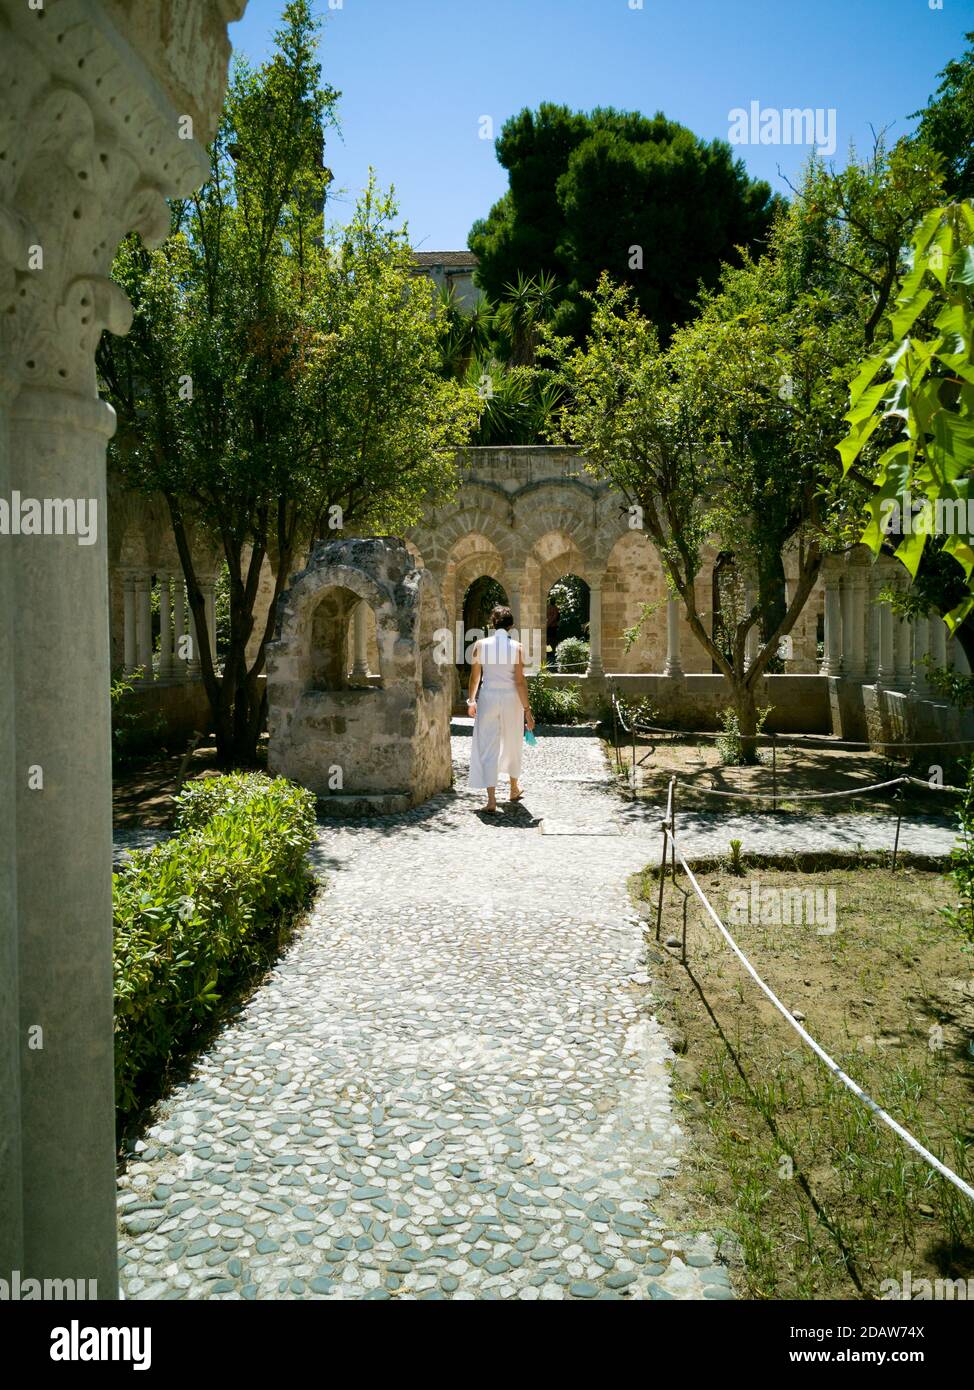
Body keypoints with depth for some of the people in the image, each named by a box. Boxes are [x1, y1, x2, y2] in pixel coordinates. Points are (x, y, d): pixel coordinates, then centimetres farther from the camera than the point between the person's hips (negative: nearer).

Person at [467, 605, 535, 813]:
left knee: (488, 748, 1)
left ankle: (491, 798, -7)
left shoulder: (481, 645, -3)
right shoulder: (516, 647, -6)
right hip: (511, 699, 0)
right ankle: (514, 789, 37)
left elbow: (475, 677, 2)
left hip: (488, 697, 0)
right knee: (512, 744, 19)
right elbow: (520, 681, -9)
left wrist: (471, 700, 15)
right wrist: (527, 709, -5)